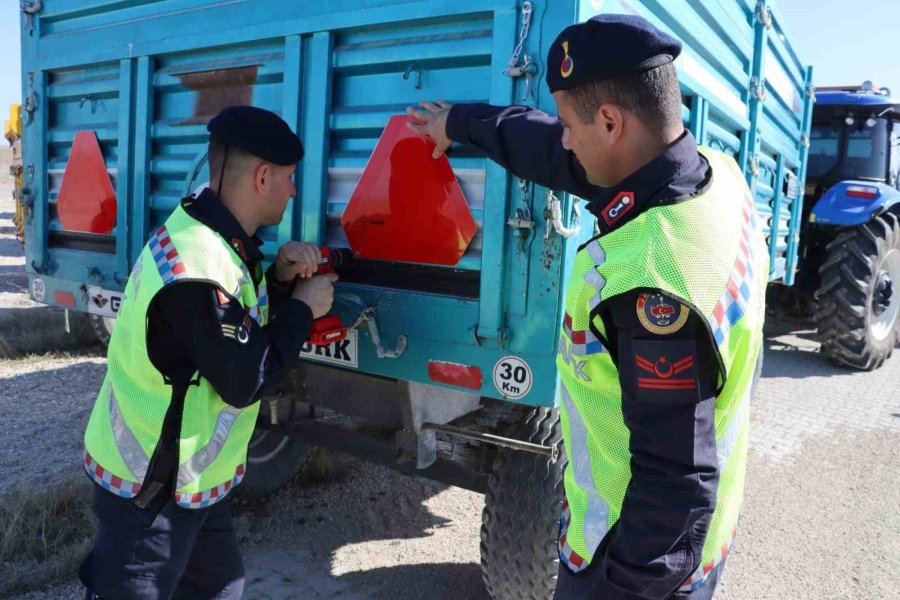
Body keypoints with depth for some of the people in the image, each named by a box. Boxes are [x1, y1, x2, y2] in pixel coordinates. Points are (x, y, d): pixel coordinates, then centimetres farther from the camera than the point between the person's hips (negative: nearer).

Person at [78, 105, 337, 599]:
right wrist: (304, 306, -15)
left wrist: (279, 279, -8)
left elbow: (243, 326, 9)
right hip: (150, 486, -9)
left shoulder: (209, 236, 1)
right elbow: (245, 382, -26)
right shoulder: (197, 268, -31)